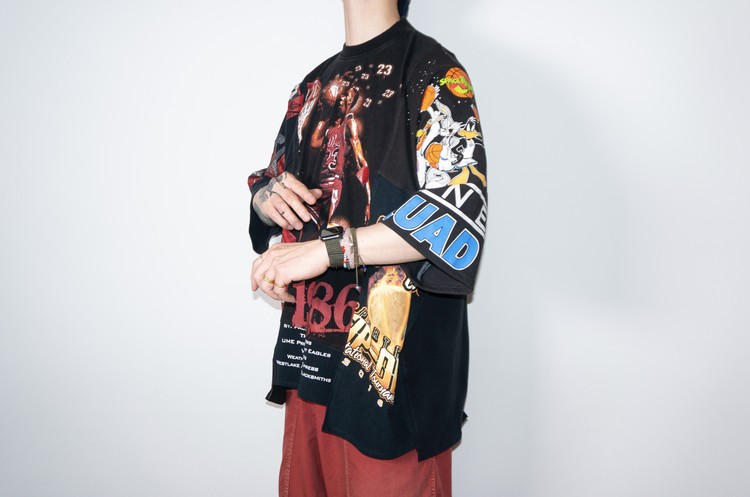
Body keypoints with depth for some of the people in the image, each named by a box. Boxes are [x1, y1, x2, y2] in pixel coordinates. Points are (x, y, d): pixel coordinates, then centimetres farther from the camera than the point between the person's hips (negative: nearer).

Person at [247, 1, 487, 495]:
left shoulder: (431, 70, -8)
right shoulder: (315, 84, 16)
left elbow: (460, 214, -20)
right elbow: (271, 182, 24)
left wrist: (325, 249, -24)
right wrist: (268, 196, -1)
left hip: (391, 355, -6)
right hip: (310, 351, 7)